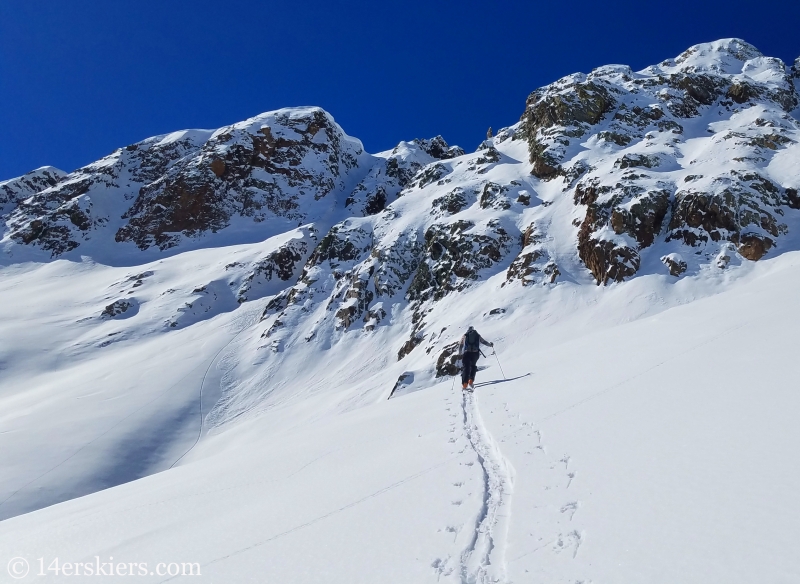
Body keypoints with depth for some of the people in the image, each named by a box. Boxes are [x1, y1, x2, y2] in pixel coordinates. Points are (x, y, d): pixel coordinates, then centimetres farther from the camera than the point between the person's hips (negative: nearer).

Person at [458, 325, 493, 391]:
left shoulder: (465, 336, 17)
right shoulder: (477, 335, 18)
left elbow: (460, 345, 16)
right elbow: (484, 342, 25)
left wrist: (460, 354, 24)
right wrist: (490, 344, 43)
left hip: (466, 353, -1)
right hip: (475, 353, 1)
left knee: (465, 367, 4)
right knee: (473, 366, 19)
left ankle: (465, 384, -8)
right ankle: (471, 381, 2)